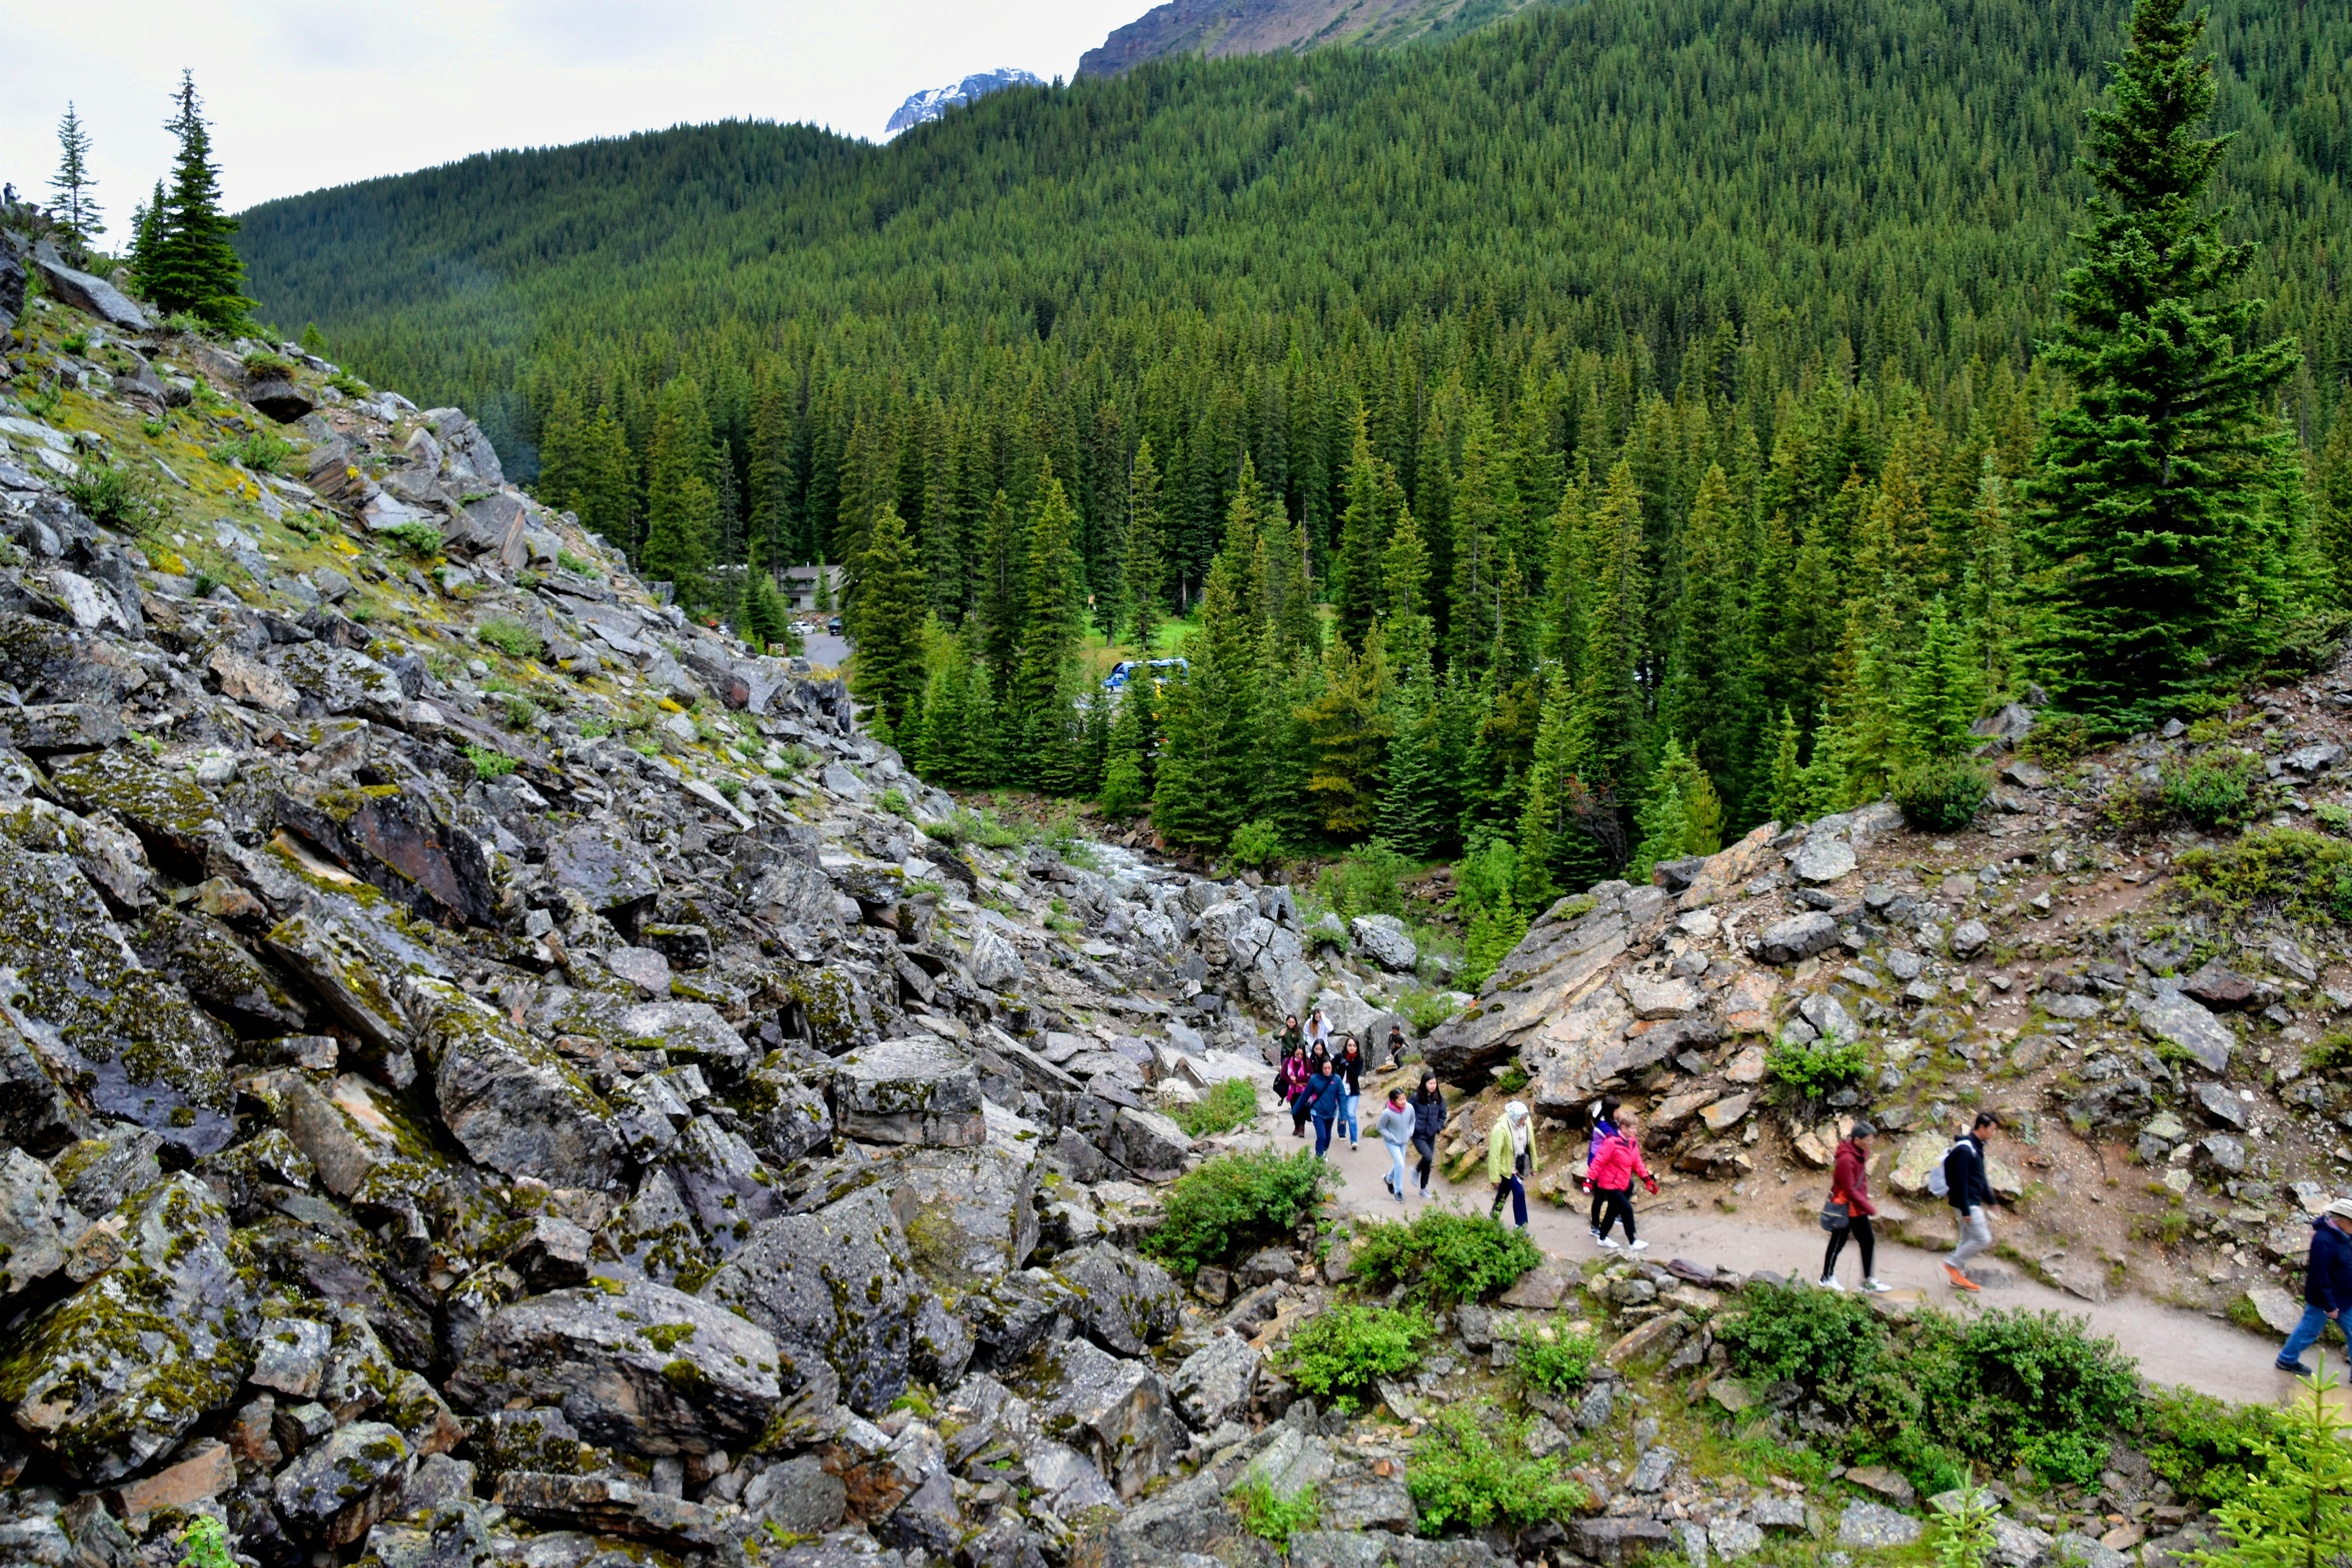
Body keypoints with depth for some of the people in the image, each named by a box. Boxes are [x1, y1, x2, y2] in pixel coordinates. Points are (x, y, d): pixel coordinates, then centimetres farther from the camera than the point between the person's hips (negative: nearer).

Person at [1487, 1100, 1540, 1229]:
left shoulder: (1527, 1125, -9)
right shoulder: (1501, 1129, -28)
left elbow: (1531, 1146, 7)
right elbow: (1495, 1154, -24)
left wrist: (1534, 1166, 14)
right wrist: (1495, 1178, -21)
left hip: (1520, 1166, 6)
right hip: (1507, 1167, -6)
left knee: (1504, 1194, 19)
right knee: (1519, 1192, -12)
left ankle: (1493, 1218, 38)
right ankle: (1521, 1227, -3)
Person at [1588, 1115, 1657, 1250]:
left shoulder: (1633, 1142, 2)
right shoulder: (1612, 1142, -25)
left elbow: (1637, 1162, 11)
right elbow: (1598, 1162, -23)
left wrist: (1647, 1180, 6)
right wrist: (1590, 1181, -25)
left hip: (1622, 1184, 9)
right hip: (1610, 1184, -9)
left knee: (1613, 1211, 19)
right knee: (1627, 1209, -9)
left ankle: (1603, 1239, 35)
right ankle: (1632, 1243, 2)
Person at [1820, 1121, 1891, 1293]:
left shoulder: (1861, 1154, 3)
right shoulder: (1846, 1159, -26)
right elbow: (1850, 1190, -23)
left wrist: (1866, 1202, 7)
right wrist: (1870, 1208, -18)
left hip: (1858, 1209, 9)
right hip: (1845, 1209, -9)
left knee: (1869, 1242, 10)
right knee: (1838, 1244, 6)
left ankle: (1869, 1282, 18)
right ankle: (1827, 1278, 22)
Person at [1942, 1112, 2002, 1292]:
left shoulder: (1977, 1148, 13)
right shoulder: (1965, 1150, -20)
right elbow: (1960, 1181, -23)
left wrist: (1990, 1201, 23)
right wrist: (1965, 1211, -23)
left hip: (1974, 1203, 10)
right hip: (1967, 1203, -10)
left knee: (1968, 1240, 13)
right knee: (1983, 1239, -8)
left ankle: (1958, 1276, 19)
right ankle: (1952, 1264, 1)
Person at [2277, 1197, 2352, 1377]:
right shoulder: (2324, 1241, -31)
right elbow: (2320, 1276, -28)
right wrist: (2330, 1306, -22)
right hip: (2324, 1299, -8)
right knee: (2310, 1330, 9)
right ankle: (2287, 1360, 29)